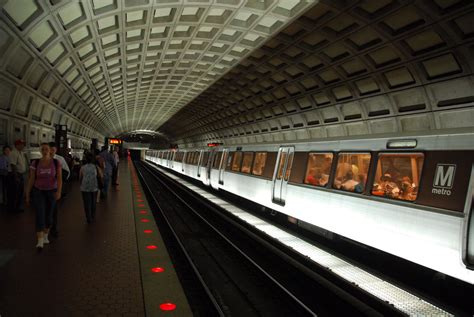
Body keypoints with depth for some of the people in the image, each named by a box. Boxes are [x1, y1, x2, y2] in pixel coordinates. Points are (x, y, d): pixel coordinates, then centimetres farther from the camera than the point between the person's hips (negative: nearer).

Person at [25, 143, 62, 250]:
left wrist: (59, 191, -27)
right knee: (40, 214, -15)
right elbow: (31, 179, -1)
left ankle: (46, 236, 34)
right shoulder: (35, 163, -5)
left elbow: (59, 178, -13)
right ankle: (40, 241, -19)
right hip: (38, 191, -1)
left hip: (52, 192, 1)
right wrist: (27, 195, 1)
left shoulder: (56, 162, -7)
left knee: (49, 215, 11)